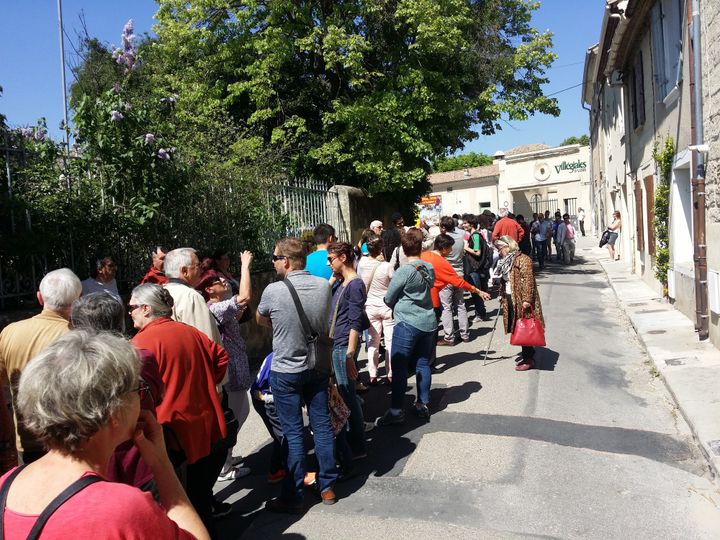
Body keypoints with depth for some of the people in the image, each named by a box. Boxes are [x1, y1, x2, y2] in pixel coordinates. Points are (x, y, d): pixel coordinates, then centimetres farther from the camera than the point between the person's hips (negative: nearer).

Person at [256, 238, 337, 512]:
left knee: (293, 433, 4)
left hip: (285, 372, -4)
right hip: (317, 367, 4)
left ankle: (292, 497, 16)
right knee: (322, 426, 13)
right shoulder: (324, 286, -6)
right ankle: (327, 487, 26)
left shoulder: (274, 291, -19)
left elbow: (260, 320, 2)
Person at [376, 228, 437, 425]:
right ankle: (423, 405, 23)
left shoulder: (403, 271, -15)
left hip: (407, 323, -7)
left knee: (399, 367, -2)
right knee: (423, 364, 14)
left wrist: (397, 307, 15)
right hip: (428, 322, 7)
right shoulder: (429, 268, 3)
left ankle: (396, 411, 0)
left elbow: (388, 299, -6)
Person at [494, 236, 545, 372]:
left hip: (521, 301, -9)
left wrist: (526, 300, -26)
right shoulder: (506, 261, 17)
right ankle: (527, 354, 24)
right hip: (510, 300, 9)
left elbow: (528, 280, -21)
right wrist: (502, 296, 21)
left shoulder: (522, 259, -13)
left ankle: (529, 359, 3)